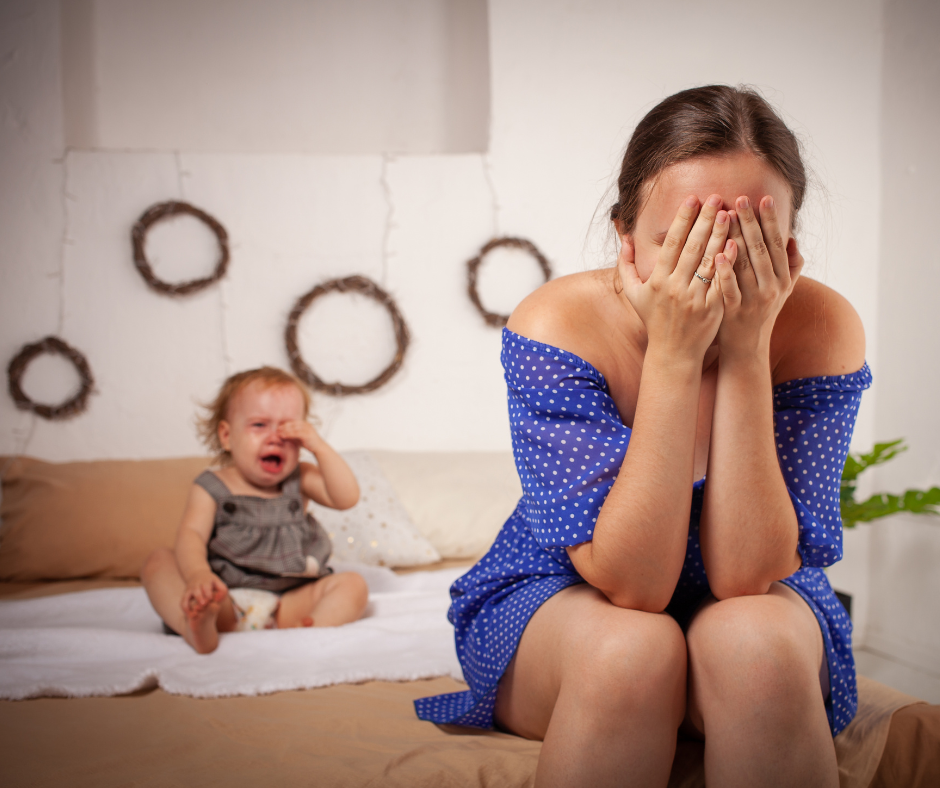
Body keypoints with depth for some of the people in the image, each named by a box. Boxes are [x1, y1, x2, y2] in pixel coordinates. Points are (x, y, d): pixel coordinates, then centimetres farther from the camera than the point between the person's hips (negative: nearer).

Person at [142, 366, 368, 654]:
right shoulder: (212, 488, 5)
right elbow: (191, 535, -11)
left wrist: (319, 447, -8)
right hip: (224, 602, -1)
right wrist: (197, 574, -33)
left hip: (288, 603, 2)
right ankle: (198, 625, -44)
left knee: (352, 584, -18)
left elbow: (347, 497, -1)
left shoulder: (299, 481, 13)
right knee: (157, 562, -19)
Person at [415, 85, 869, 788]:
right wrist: (673, 356, -38)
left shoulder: (822, 329, -22)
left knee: (755, 643, -33)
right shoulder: (557, 326, -25)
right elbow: (629, 583, -31)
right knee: (630, 650, -35)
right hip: (553, 601, -1)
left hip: (762, 609, 2)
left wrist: (746, 352, -35)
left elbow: (745, 576, -27)